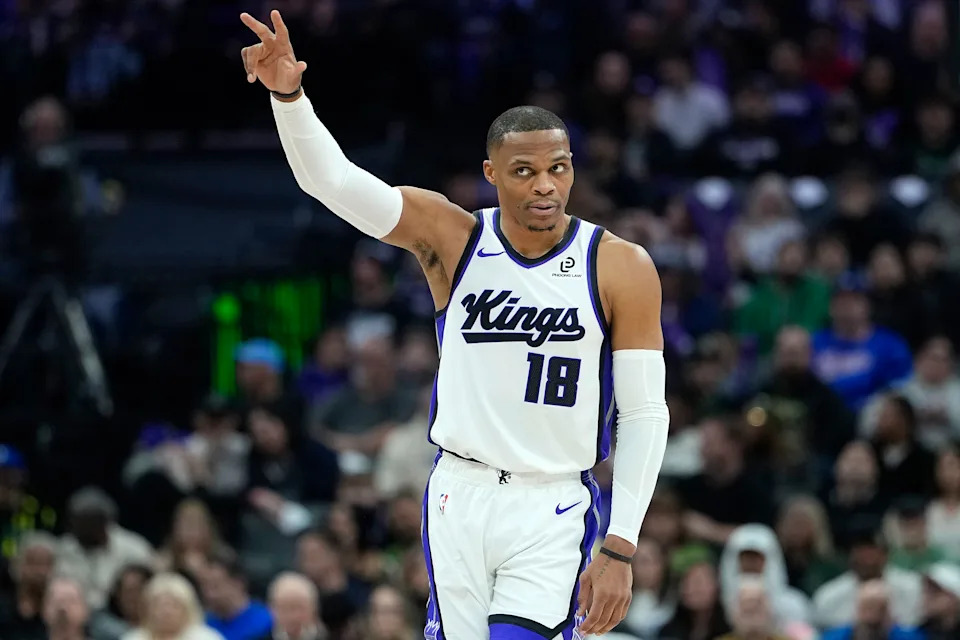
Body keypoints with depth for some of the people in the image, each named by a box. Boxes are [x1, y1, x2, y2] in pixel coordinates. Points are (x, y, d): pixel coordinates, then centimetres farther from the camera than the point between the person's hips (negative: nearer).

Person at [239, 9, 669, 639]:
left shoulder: (621, 268, -6)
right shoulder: (451, 238, -2)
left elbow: (645, 414, -5)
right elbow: (332, 179, -12)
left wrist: (620, 549, -10)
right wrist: (289, 96, -31)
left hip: (553, 511, -2)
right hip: (459, 496, 2)